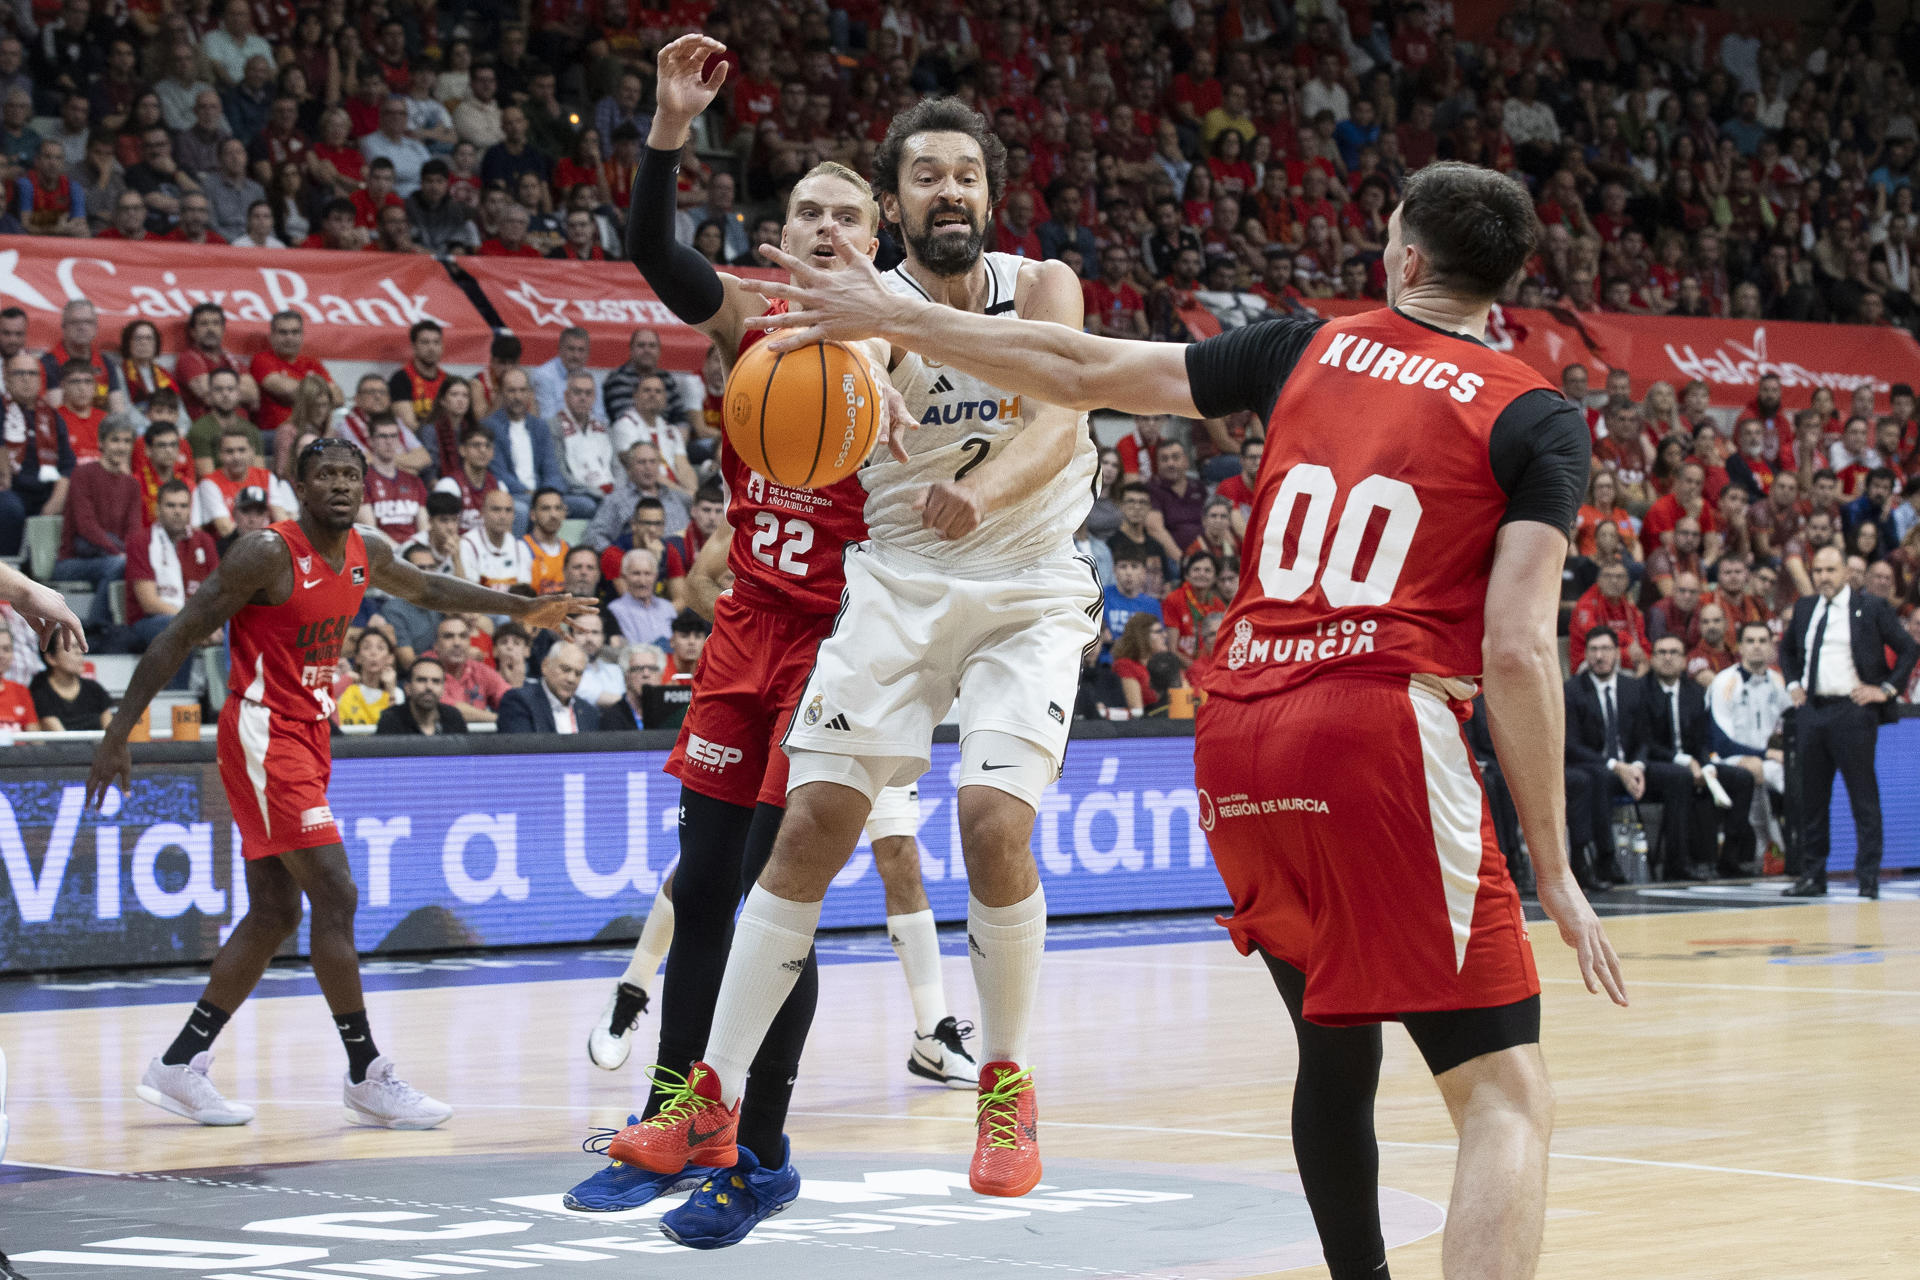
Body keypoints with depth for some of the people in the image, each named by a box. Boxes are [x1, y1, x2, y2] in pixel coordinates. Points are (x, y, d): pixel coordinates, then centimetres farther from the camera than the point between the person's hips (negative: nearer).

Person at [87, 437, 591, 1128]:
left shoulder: (367, 554, 7)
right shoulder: (269, 553, -17)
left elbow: (425, 588, 29)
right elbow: (179, 636, -15)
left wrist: (520, 608, 29)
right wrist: (117, 734, -17)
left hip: (305, 736, 9)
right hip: (263, 737, -9)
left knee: (275, 915, 9)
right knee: (334, 894, -13)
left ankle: (179, 1067, 15)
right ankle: (367, 1077, -8)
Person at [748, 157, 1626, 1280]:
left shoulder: (1308, 349, 15)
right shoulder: (1537, 419, 4)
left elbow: (1085, 371, 20)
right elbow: (1517, 649, -6)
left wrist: (891, 319, 32)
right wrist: (1554, 868, -3)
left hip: (1239, 735, 6)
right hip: (1385, 728, -5)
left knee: (1337, 1042, 25)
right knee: (1507, 1096, -7)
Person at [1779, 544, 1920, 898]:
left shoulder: (1871, 608, -1)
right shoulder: (1804, 608, 13)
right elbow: (1787, 650, 30)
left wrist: (1887, 689, -6)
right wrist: (1793, 684, 15)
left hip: (1853, 709, -5)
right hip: (1812, 709, 5)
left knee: (1864, 798, -3)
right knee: (1811, 798, 7)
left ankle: (1869, 878, 0)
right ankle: (1812, 876, 13)